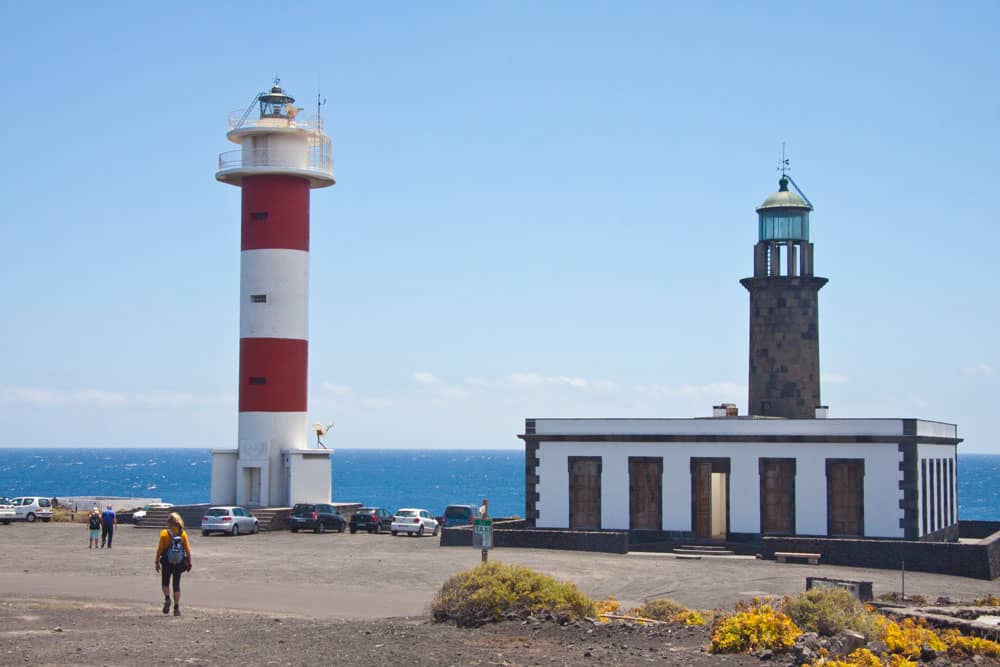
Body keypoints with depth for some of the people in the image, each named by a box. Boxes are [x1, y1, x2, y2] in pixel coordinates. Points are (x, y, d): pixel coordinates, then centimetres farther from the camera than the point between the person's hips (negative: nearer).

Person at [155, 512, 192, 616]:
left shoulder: (164, 533, -8)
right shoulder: (183, 533, -4)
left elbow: (159, 549, -8)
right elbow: (187, 550, -3)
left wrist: (157, 562, 1)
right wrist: (189, 563, 5)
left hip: (167, 563, -1)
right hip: (179, 563, 2)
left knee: (165, 582, 17)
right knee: (176, 584, 8)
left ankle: (167, 598, -7)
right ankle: (176, 607, 6)